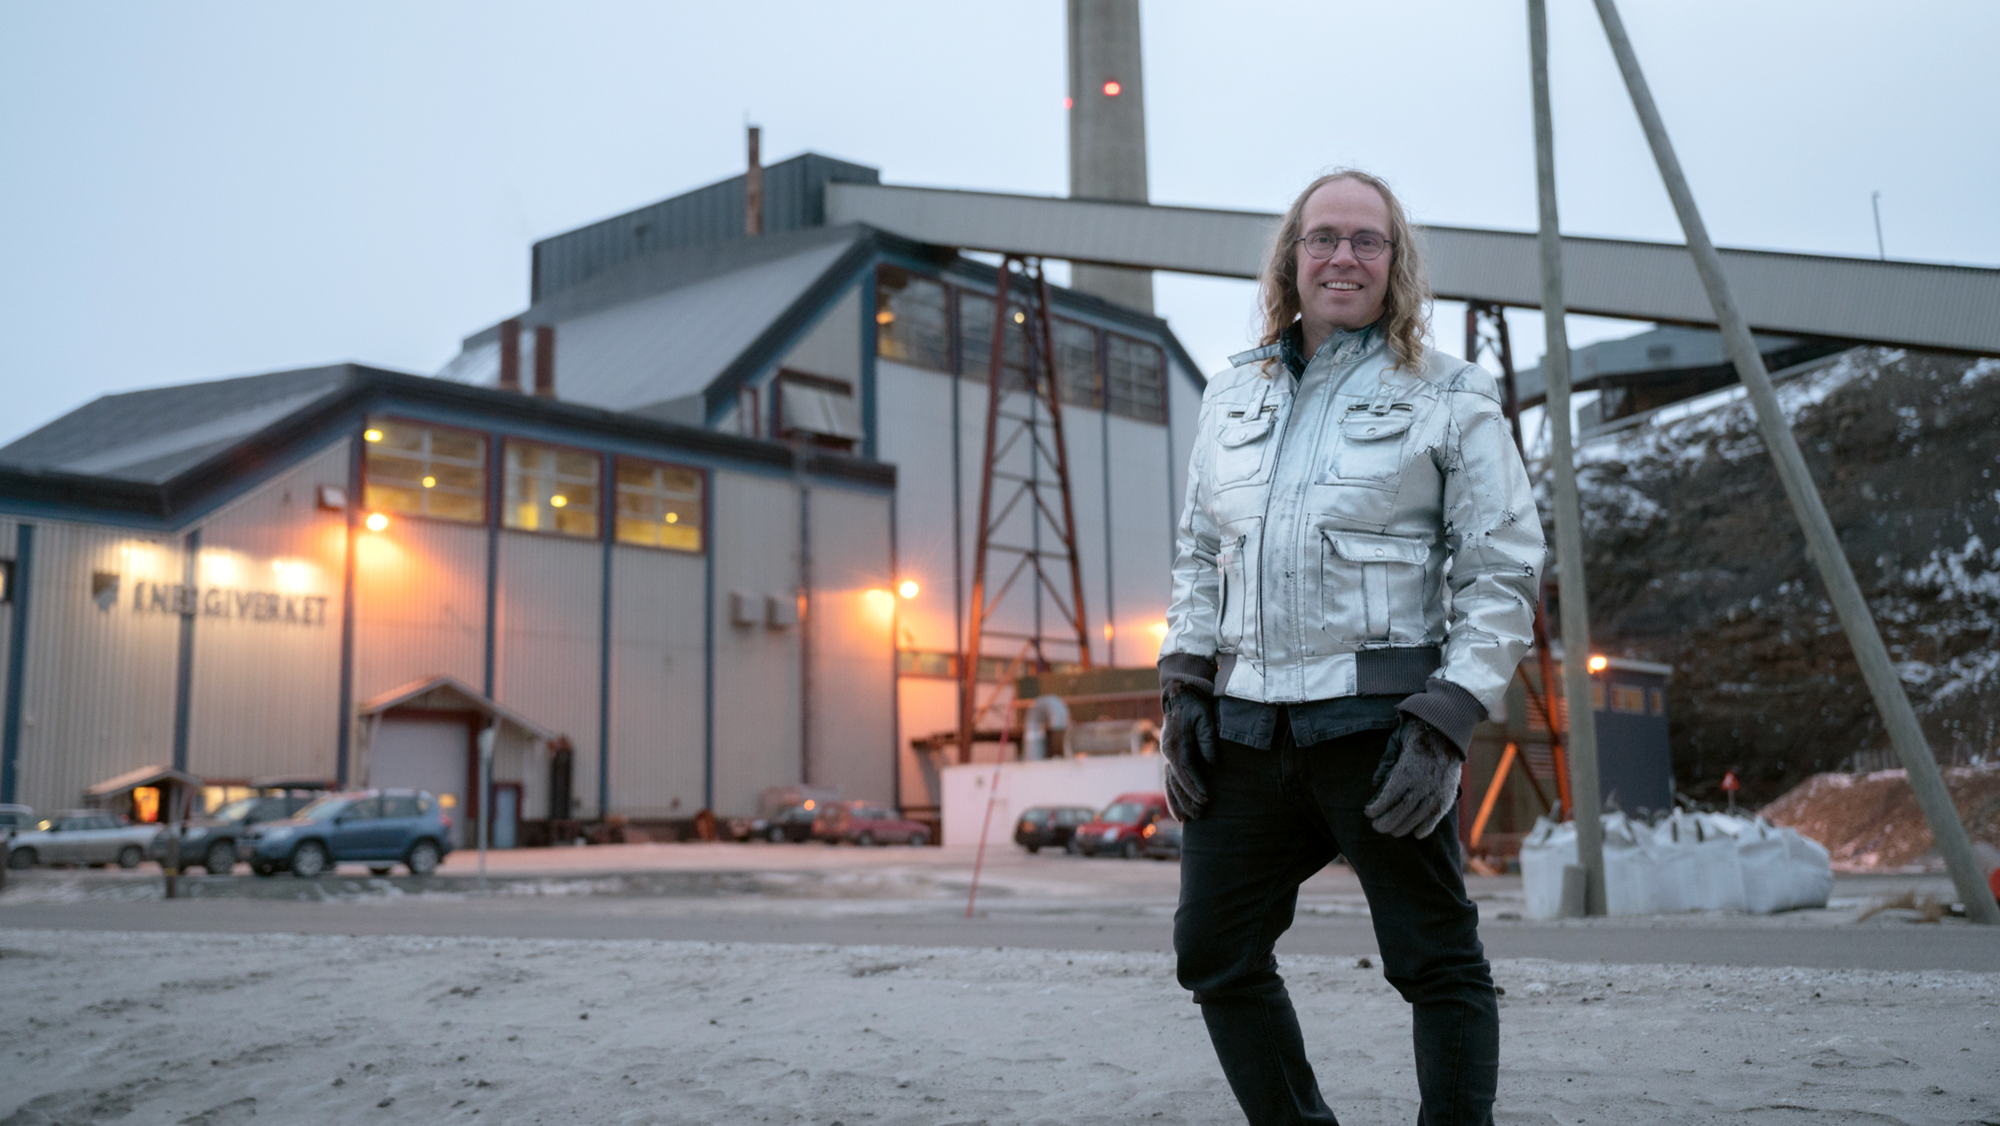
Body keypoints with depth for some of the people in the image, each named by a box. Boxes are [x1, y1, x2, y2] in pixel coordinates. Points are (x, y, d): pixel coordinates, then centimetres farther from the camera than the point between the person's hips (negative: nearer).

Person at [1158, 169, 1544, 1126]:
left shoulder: (1450, 399, 3)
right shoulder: (1231, 395, 17)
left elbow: (1503, 573, -2)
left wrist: (1444, 725, -12)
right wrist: (1184, 687, 10)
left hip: (1374, 721, -5)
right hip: (1244, 724, 5)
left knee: (1436, 964, -1)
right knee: (1214, 955, 9)